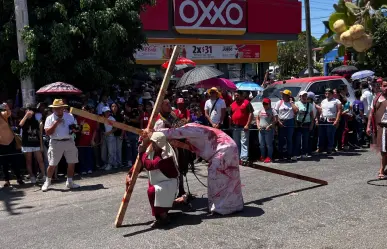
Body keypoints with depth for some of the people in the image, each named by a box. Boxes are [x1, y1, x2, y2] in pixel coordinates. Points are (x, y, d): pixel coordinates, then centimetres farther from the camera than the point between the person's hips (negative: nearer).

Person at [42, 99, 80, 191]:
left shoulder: (70, 116, 8)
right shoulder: (50, 118, -1)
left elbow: (75, 127, 14)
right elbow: (48, 132, -10)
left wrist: (75, 129, -9)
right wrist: (56, 123, -17)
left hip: (69, 142, 3)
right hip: (56, 143, -3)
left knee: (71, 163, 7)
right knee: (52, 164, -1)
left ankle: (69, 182, 21)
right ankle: (47, 182, 17)